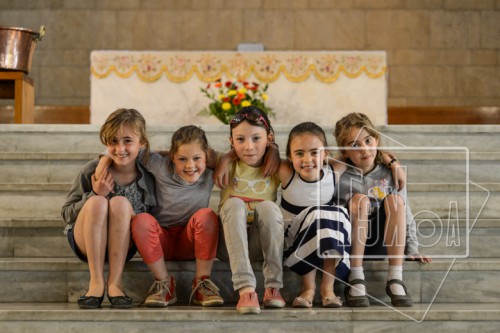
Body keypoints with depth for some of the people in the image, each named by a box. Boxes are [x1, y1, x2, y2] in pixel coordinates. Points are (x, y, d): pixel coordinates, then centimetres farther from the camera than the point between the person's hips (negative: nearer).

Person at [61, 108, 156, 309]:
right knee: (97, 202, -29)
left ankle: (115, 282, -29)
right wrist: (95, 194, -18)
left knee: (121, 202, -28)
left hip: (123, 246, 0)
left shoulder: (148, 176, -5)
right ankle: (96, 282, -30)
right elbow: (66, 214, -4)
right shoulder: (93, 170, -8)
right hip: (86, 244, 0)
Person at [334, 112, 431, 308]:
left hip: (382, 241, 2)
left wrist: (411, 249, 4)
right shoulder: (339, 177, -1)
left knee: (394, 199, -24)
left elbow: (405, 213, 7)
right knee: (360, 199, -28)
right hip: (352, 241, -2)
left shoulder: (389, 174, 5)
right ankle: (356, 280, -31)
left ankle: (395, 279, -29)